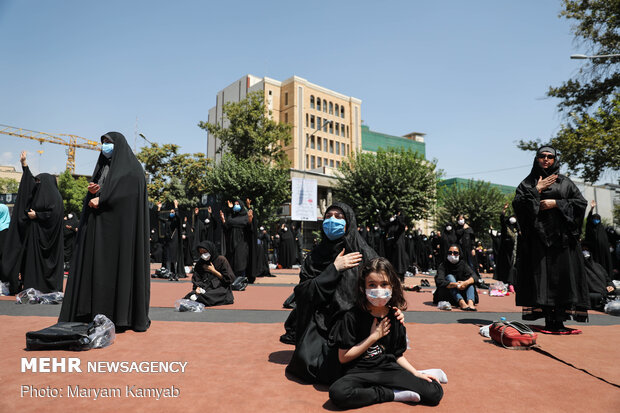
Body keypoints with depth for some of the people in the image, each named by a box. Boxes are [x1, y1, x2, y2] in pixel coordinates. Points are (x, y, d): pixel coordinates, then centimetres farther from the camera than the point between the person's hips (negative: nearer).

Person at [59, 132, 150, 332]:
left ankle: (121, 314, -2)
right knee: (95, 265, 3)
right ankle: (95, 314, 7)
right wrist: (92, 191, -4)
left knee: (119, 263, -9)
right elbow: (96, 189, 19)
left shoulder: (131, 168, -1)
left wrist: (100, 199, -11)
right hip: (98, 225, 8)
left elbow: (129, 193, -15)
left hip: (120, 225, -8)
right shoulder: (103, 166, 22)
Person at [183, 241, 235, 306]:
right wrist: (198, 287, -14)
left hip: (220, 289, -3)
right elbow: (197, 279, 9)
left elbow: (230, 279, -4)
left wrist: (213, 271, -5)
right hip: (204, 288, 3)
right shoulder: (200, 263, 12)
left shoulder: (221, 260, -2)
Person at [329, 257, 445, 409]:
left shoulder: (394, 317, 4)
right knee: (337, 392, -35)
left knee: (435, 393, -19)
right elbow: (343, 357, -10)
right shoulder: (352, 316, -10)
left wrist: (416, 373, 1)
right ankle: (393, 394, -17)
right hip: (360, 372, -2)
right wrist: (373, 337, -10)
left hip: (388, 369, 2)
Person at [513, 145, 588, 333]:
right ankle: (548, 320, -2)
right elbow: (517, 203, -1)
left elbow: (581, 202, 5)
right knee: (541, 276, -6)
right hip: (537, 235, -1)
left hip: (561, 236, 1)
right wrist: (537, 190, -6)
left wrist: (556, 203, -6)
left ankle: (559, 321, -2)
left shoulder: (565, 182, 15)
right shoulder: (528, 183, 13)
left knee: (562, 275, -5)